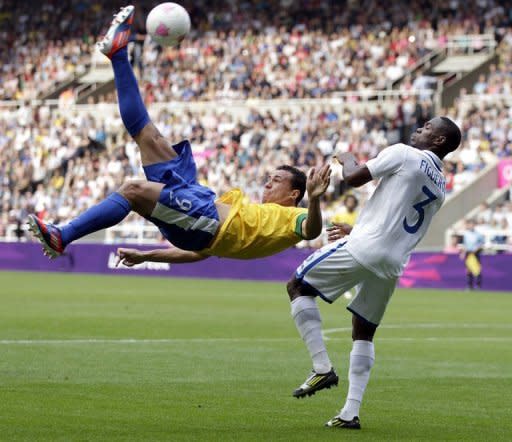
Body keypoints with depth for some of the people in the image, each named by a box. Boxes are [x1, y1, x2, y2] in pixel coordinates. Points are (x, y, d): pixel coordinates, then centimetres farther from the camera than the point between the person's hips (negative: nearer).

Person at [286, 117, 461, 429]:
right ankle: (351, 413, 12)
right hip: (393, 265, 7)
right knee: (364, 333, 19)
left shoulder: (403, 154, -4)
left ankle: (323, 368, -4)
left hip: (364, 250, -7)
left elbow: (353, 178, -4)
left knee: (298, 286, 6)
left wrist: (348, 159, 18)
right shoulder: (440, 187, 18)